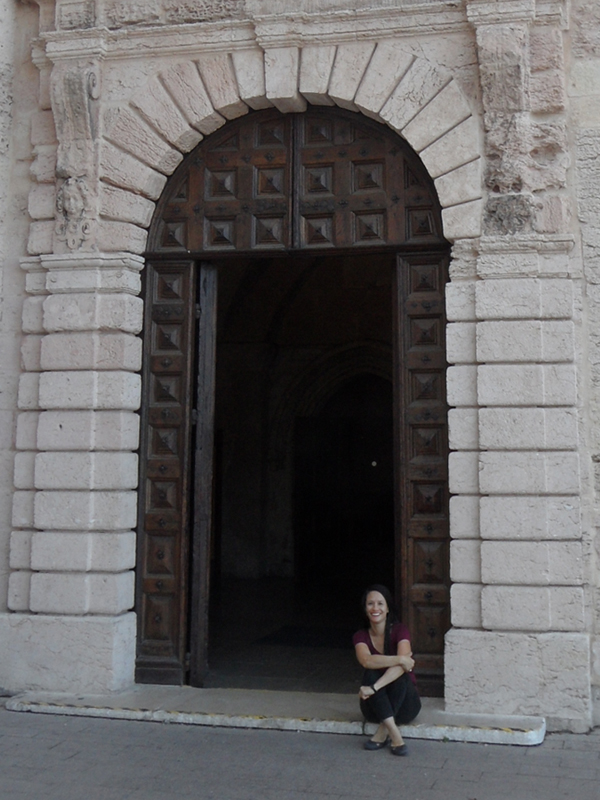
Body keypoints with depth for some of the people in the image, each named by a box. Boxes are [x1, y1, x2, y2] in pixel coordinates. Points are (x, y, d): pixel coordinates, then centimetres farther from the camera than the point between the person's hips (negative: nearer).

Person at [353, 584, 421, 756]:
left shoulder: (399, 630, -10)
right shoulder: (361, 636, -2)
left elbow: (402, 666, -28)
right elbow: (366, 661, -26)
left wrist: (374, 688, -38)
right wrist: (399, 659, -34)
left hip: (403, 704, -1)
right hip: (375, 706, 2)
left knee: (400, 675, -31)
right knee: (371, 674, -29)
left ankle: (383, 732, -28)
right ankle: (394, 734, -36)